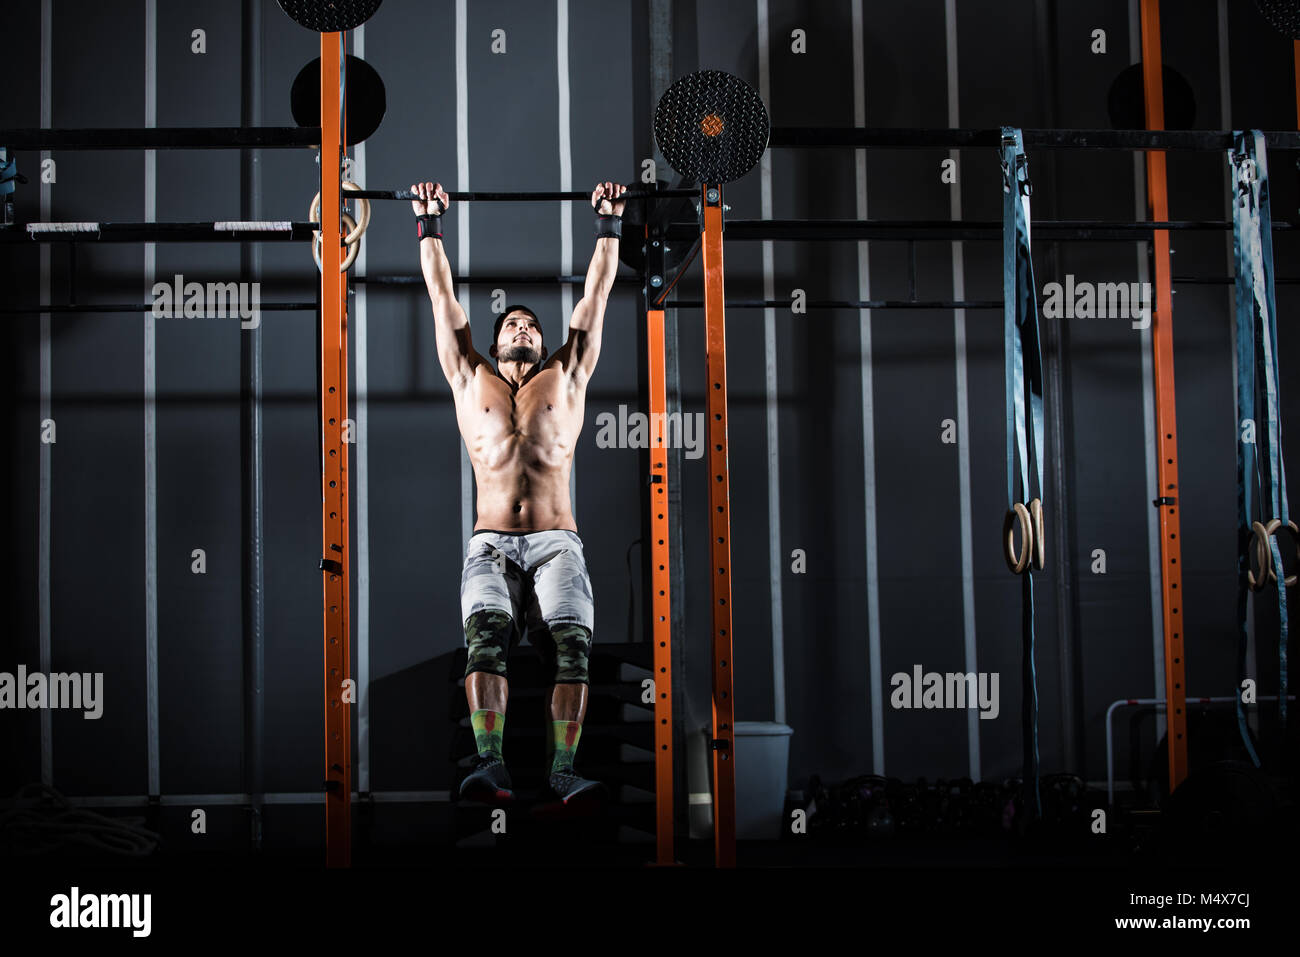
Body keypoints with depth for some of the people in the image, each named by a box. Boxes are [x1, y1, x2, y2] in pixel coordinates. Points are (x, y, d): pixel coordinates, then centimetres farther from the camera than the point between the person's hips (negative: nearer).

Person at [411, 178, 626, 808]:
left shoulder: (565, 378, 21)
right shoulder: (471, 379, 20)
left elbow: (597, 292, 24)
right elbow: (441, 293, 25)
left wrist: (609, 223, 26)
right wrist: (429, 223, 28)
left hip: (556, 543, 0)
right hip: (491, 542, 0)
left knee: (571, 641, -22)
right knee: (486, 633, -26)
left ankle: (563, 769, -27)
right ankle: (490, 762, -35)